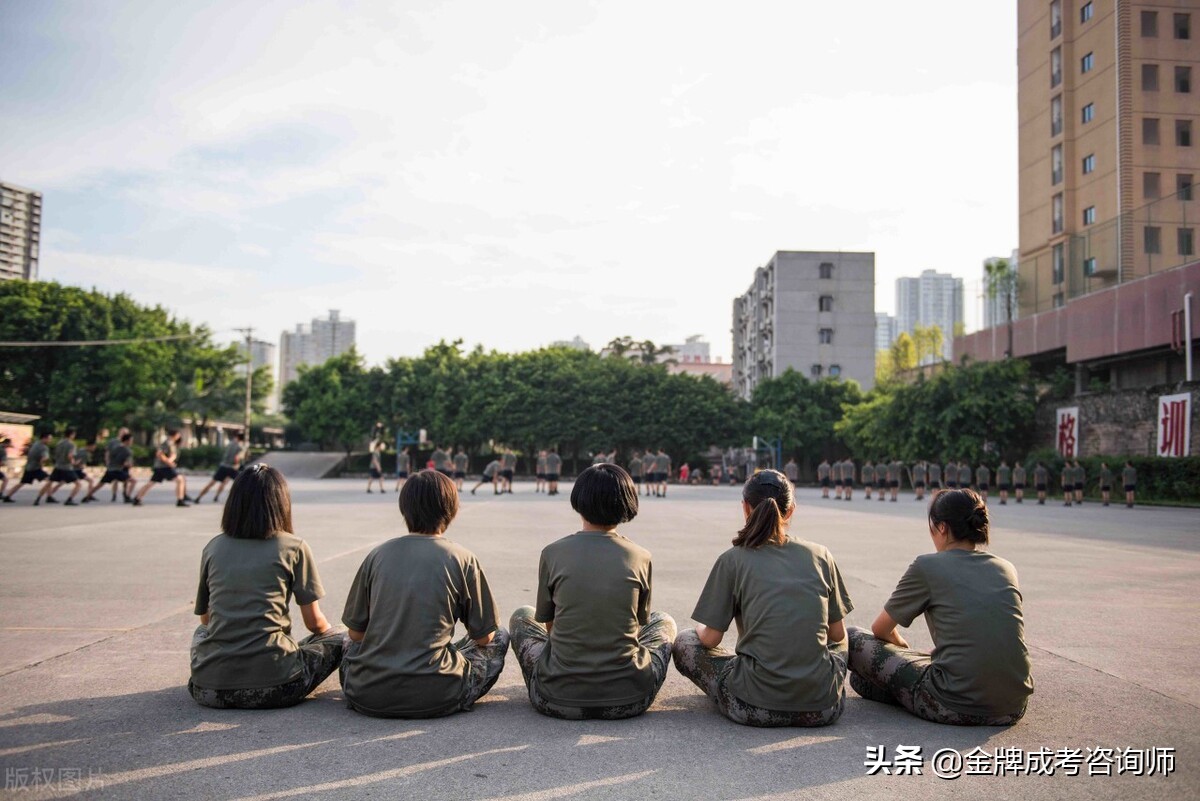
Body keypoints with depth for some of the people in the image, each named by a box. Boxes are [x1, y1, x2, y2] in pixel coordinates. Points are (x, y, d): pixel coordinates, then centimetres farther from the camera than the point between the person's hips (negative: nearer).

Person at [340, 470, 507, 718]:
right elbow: (484, 637, 5)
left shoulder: (377, 555, 4)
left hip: (365, 698, 4)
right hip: (433, 700, -3)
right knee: (499, 637, 19)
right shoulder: (463, 559, -3)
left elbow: (355, 633, 11)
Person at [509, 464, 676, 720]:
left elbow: (548, 623, 8)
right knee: (664, 622, 29)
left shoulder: (552, 553, -5)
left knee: (521, 617, 26)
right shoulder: (640, 557, -3)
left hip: (559, 700, 0)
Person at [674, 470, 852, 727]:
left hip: (757, 707, -3)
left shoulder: (732, 560, -3)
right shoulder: (820, 555, 4)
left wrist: (702, 630, 24)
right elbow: (837, 634, 10)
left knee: (684, 643, 18)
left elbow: (710, 639, 0)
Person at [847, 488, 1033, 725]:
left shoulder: (927, 566, -3)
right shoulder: (1007, 569, 11)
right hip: (1014, 709, 6)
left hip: (956, 707, -6)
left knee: (854, 638, 6)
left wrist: (901, 645, 32)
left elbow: (880, 630, 9)